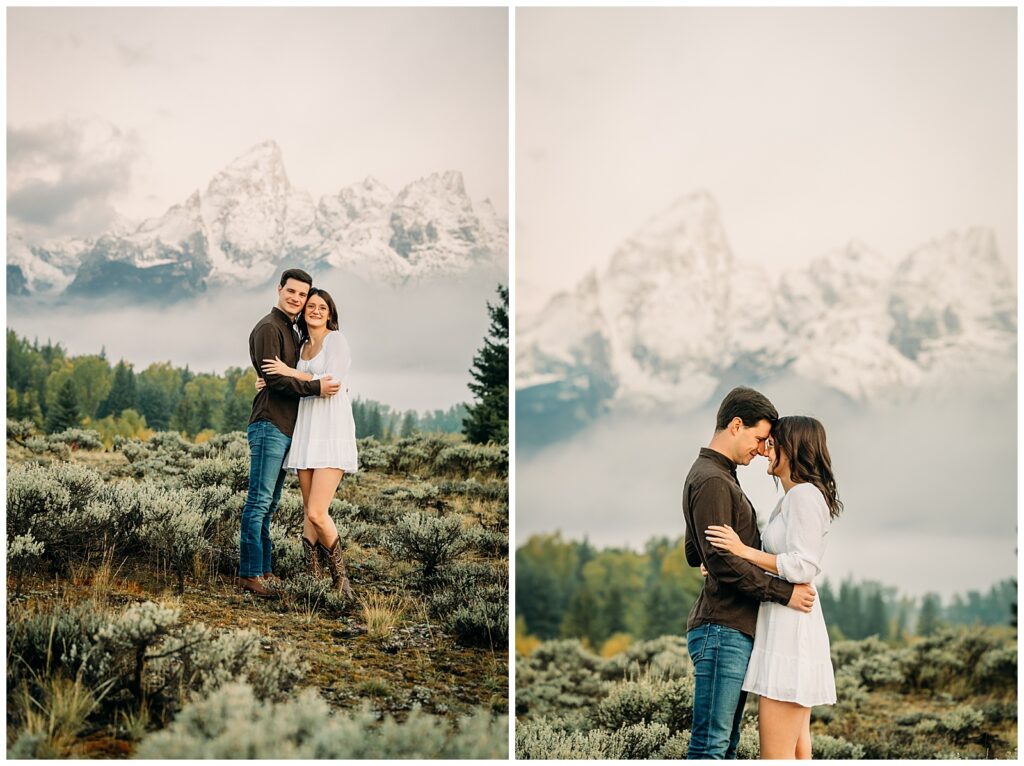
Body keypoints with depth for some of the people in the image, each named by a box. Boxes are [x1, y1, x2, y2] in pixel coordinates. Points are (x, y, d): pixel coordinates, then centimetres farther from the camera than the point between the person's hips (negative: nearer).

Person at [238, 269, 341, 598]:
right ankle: (250, 574, -10)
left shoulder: (290, 331, 23)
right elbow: (274, 378, -16)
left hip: (285, 429, 10)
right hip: (269, 426, -10)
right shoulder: (269, 328, -7)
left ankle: (264, 571, 10)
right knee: (259, 502, -10)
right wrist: (316, 388, -18)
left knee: (269, 504, 8)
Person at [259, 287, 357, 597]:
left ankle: (339, 574, 4)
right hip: (307, 432, 7)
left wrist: (289, 372, -10)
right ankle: (313, 576, 9)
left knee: (316, 513, -14)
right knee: (310, 512, 5)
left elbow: (331, 383, -14)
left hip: (333, 431, -7)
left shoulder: (336, 339, -4)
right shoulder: (303, 348, 18)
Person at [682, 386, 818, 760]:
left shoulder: (719, 476, 22)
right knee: (710, 743, -10)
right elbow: (722, 561, -20)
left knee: (724, 742, 10)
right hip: (722, 630, -11)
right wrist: (783, 592, -15)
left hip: (734, 630, 11)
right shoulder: (712, 481, -12)